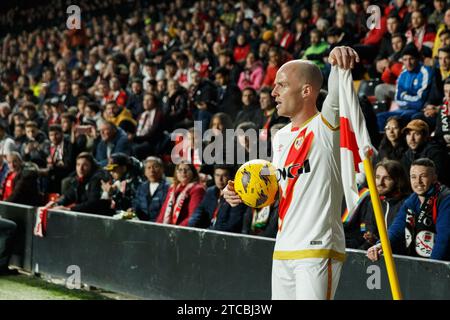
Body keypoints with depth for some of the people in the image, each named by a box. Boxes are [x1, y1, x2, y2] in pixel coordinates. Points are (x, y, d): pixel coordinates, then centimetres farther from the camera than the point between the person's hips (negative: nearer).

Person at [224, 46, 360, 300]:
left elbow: (336, 96, -28)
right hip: (283, 250, 8)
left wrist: (340, 63, -48)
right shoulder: (281, 136, 16)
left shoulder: (325, 125, -7)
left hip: (318, 249, -8)